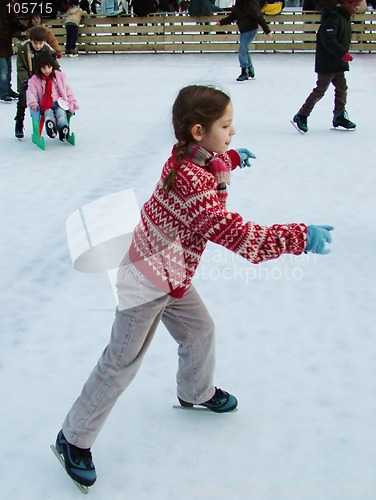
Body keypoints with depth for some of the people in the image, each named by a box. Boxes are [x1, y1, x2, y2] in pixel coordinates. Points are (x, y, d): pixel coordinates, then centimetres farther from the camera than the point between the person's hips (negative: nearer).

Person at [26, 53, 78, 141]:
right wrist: (33, 103, -16)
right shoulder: (35, 79, 9)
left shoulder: (60, 76, 15)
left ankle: (64, 128, -61)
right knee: (48, 113, -36)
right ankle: (50, 125, -67)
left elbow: (68, 90, 19)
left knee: (61, 113, -33)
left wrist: (72, 101, 7)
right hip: (45, 105, -1)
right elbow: (30, 92, 2)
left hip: (59, 103, 1)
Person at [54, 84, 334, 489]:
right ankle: (74, 439, 19)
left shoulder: (191, 157, -3)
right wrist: (299, 237, -37)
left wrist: (233, 157, 34)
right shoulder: (192, 181, -33)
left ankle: (196, 392, 52)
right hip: (147, 283, -9)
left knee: (199, 330, 23)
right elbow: (233, 232, -39)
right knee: (120, 365, 2)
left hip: (172, 274, 9)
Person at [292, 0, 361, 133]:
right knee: (320, 90, -6)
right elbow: (328, 40, -29)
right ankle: (301, 117, 1)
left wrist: (344, 54, 16)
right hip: (326, 63, -9)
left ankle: (339, 117, 22)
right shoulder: (333, 17, -18)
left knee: (342, 88, 12)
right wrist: (343, 53, -34)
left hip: (338, 63, 9)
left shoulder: (345, 17, 13)